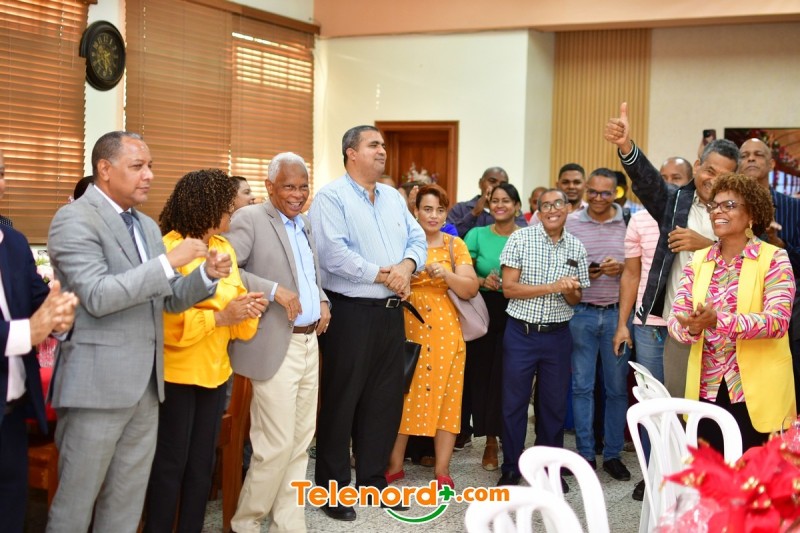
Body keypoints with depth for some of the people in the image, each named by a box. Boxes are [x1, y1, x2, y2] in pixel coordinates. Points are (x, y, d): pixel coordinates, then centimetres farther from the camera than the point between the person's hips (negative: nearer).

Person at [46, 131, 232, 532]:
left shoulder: (147, 225, 15)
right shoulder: (75, 219, -10)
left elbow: (169, 299, 15)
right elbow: (98, 296, -23)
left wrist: (207, 275, -4)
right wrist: (170, 260, -23)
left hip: (145, 385, 8)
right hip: (97, 384, -8)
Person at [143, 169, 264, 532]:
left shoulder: (224, 247, 8)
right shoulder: (168, 249, -14)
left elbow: (233, 300, 14)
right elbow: (164, 320, -19)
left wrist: (247, 309, -9)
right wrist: (220, 316, -24)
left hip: (215, 369, 7)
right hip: (176, 372, -7)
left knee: (203, 462, 12)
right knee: (170, 463, 1)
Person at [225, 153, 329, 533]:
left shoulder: (306, 224, 16)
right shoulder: (250, 219, -8)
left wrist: (322, 301, 6)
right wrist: (274, 290, -23)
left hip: (309, 344, 8)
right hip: (276, 348, -8)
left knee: (300, 443, 11)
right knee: (277, 445, -4)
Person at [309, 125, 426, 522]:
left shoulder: (393, 198, 15)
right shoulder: (331, 197, -9)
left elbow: (417, 239, 12)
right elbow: (334, 252, -20)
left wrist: (407, 265, -10)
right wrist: (381, 275, -15)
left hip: (391, 312, 7)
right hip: (351, 312, -7)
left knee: (385, 398, 13)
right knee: (341, 401, 1)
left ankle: (373, 479, 26)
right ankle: (332, 486, 13)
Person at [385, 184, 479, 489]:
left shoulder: (455, 245, 7)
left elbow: (471, 289, 0)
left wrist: (446, 274, -15)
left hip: (445, 331, 1)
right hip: (407, 329, -1)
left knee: (445, 394, 2)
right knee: (402, 394, 3)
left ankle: (442, 469, 10)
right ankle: (395, 464, 16)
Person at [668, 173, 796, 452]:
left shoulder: (774, 259, -5)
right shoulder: (698, 260, 9)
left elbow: (778, 320, -17)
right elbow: (676, 317, 3)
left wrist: (718, 321, -30)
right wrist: (691, 328, -21)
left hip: (757, 392, -4)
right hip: (705, 390, 4)